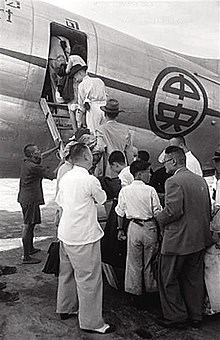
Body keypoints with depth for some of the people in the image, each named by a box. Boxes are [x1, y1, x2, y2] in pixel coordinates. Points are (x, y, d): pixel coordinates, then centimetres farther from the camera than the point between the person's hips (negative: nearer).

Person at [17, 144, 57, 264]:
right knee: (28, 226, -5)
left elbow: (42, 156, 22)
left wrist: (56, 148, 22)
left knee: (31, 224, 23)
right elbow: (52, 175, -17)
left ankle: (30, 248, 39)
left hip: (26, 198, 10)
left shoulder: (26, 162, 7)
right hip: (30, 199, -10)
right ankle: (26, 257, 1)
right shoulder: (34, 167, -20)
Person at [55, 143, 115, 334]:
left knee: (67, 273, 22)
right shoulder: (90, 180, -19)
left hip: (65, 233, 9)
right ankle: (91, 322, 12)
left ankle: (65, 308, 38)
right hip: (83, 236, -9)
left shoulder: (65, 178, 4)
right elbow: (102, 199, -3)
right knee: (89, 279, 2)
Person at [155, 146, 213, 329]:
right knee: (194, 279, 19)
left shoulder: (173, 182, -18)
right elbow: (209, 209, 12)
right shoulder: (201, 180, 7)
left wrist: (159, 218, -6)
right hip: (200, 238, 8)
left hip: (178, 240, -8)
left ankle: (176, 317, 20)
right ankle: (196, 316, 31)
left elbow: (173, 211, -25)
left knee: (168, 279, 10)